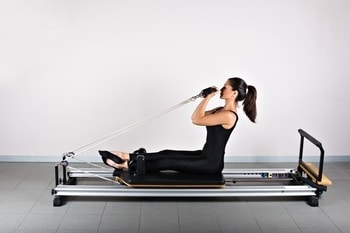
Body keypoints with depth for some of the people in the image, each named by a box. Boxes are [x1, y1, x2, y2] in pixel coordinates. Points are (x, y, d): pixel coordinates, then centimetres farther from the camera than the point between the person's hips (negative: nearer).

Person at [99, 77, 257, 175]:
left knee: (167, 162, -7)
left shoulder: (229, 116, -22)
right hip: (205, 156, 9)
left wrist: (208, 98, -19)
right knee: (167, 154, 5)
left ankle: (127, 166, -1)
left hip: (211, 163, -9)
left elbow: (196, 120, -25)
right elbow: (195, 117, 15)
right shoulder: (222, 110, 9)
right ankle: (129, 157, 8)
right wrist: (205, 98, 8)